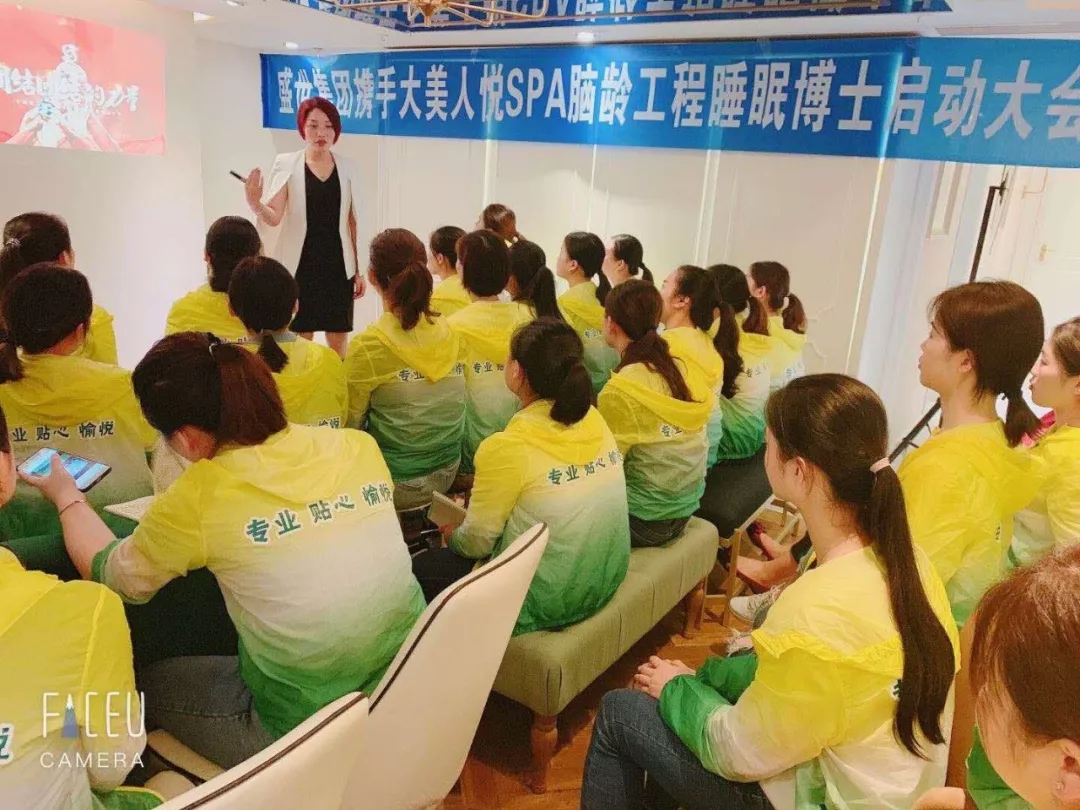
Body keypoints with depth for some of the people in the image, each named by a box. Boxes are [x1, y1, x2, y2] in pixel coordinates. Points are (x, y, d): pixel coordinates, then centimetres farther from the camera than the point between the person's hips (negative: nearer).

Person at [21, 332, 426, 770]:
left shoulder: (200, 497, -19)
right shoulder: (359, 445, -8)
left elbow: (111, 574, 3)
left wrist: (67, 497, 21)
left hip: (309, 733, -5)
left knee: (149, 682, 21)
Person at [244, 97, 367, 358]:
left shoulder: (348, 168, 4)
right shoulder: (286, 163, -3)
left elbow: (354, 222, 8)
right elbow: (273, 218, -9)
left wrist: (359, 270, 8)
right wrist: (255, 203, -32)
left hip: (338, 266, 2)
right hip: (299, 265, -2)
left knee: (339, 342, 10)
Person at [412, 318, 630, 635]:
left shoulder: (508, 448, -24)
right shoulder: (594, 420, -5)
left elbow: (477, 541, -13)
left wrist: (453, 535, 10)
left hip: (544, 604, -7)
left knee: (420, 569, 14)